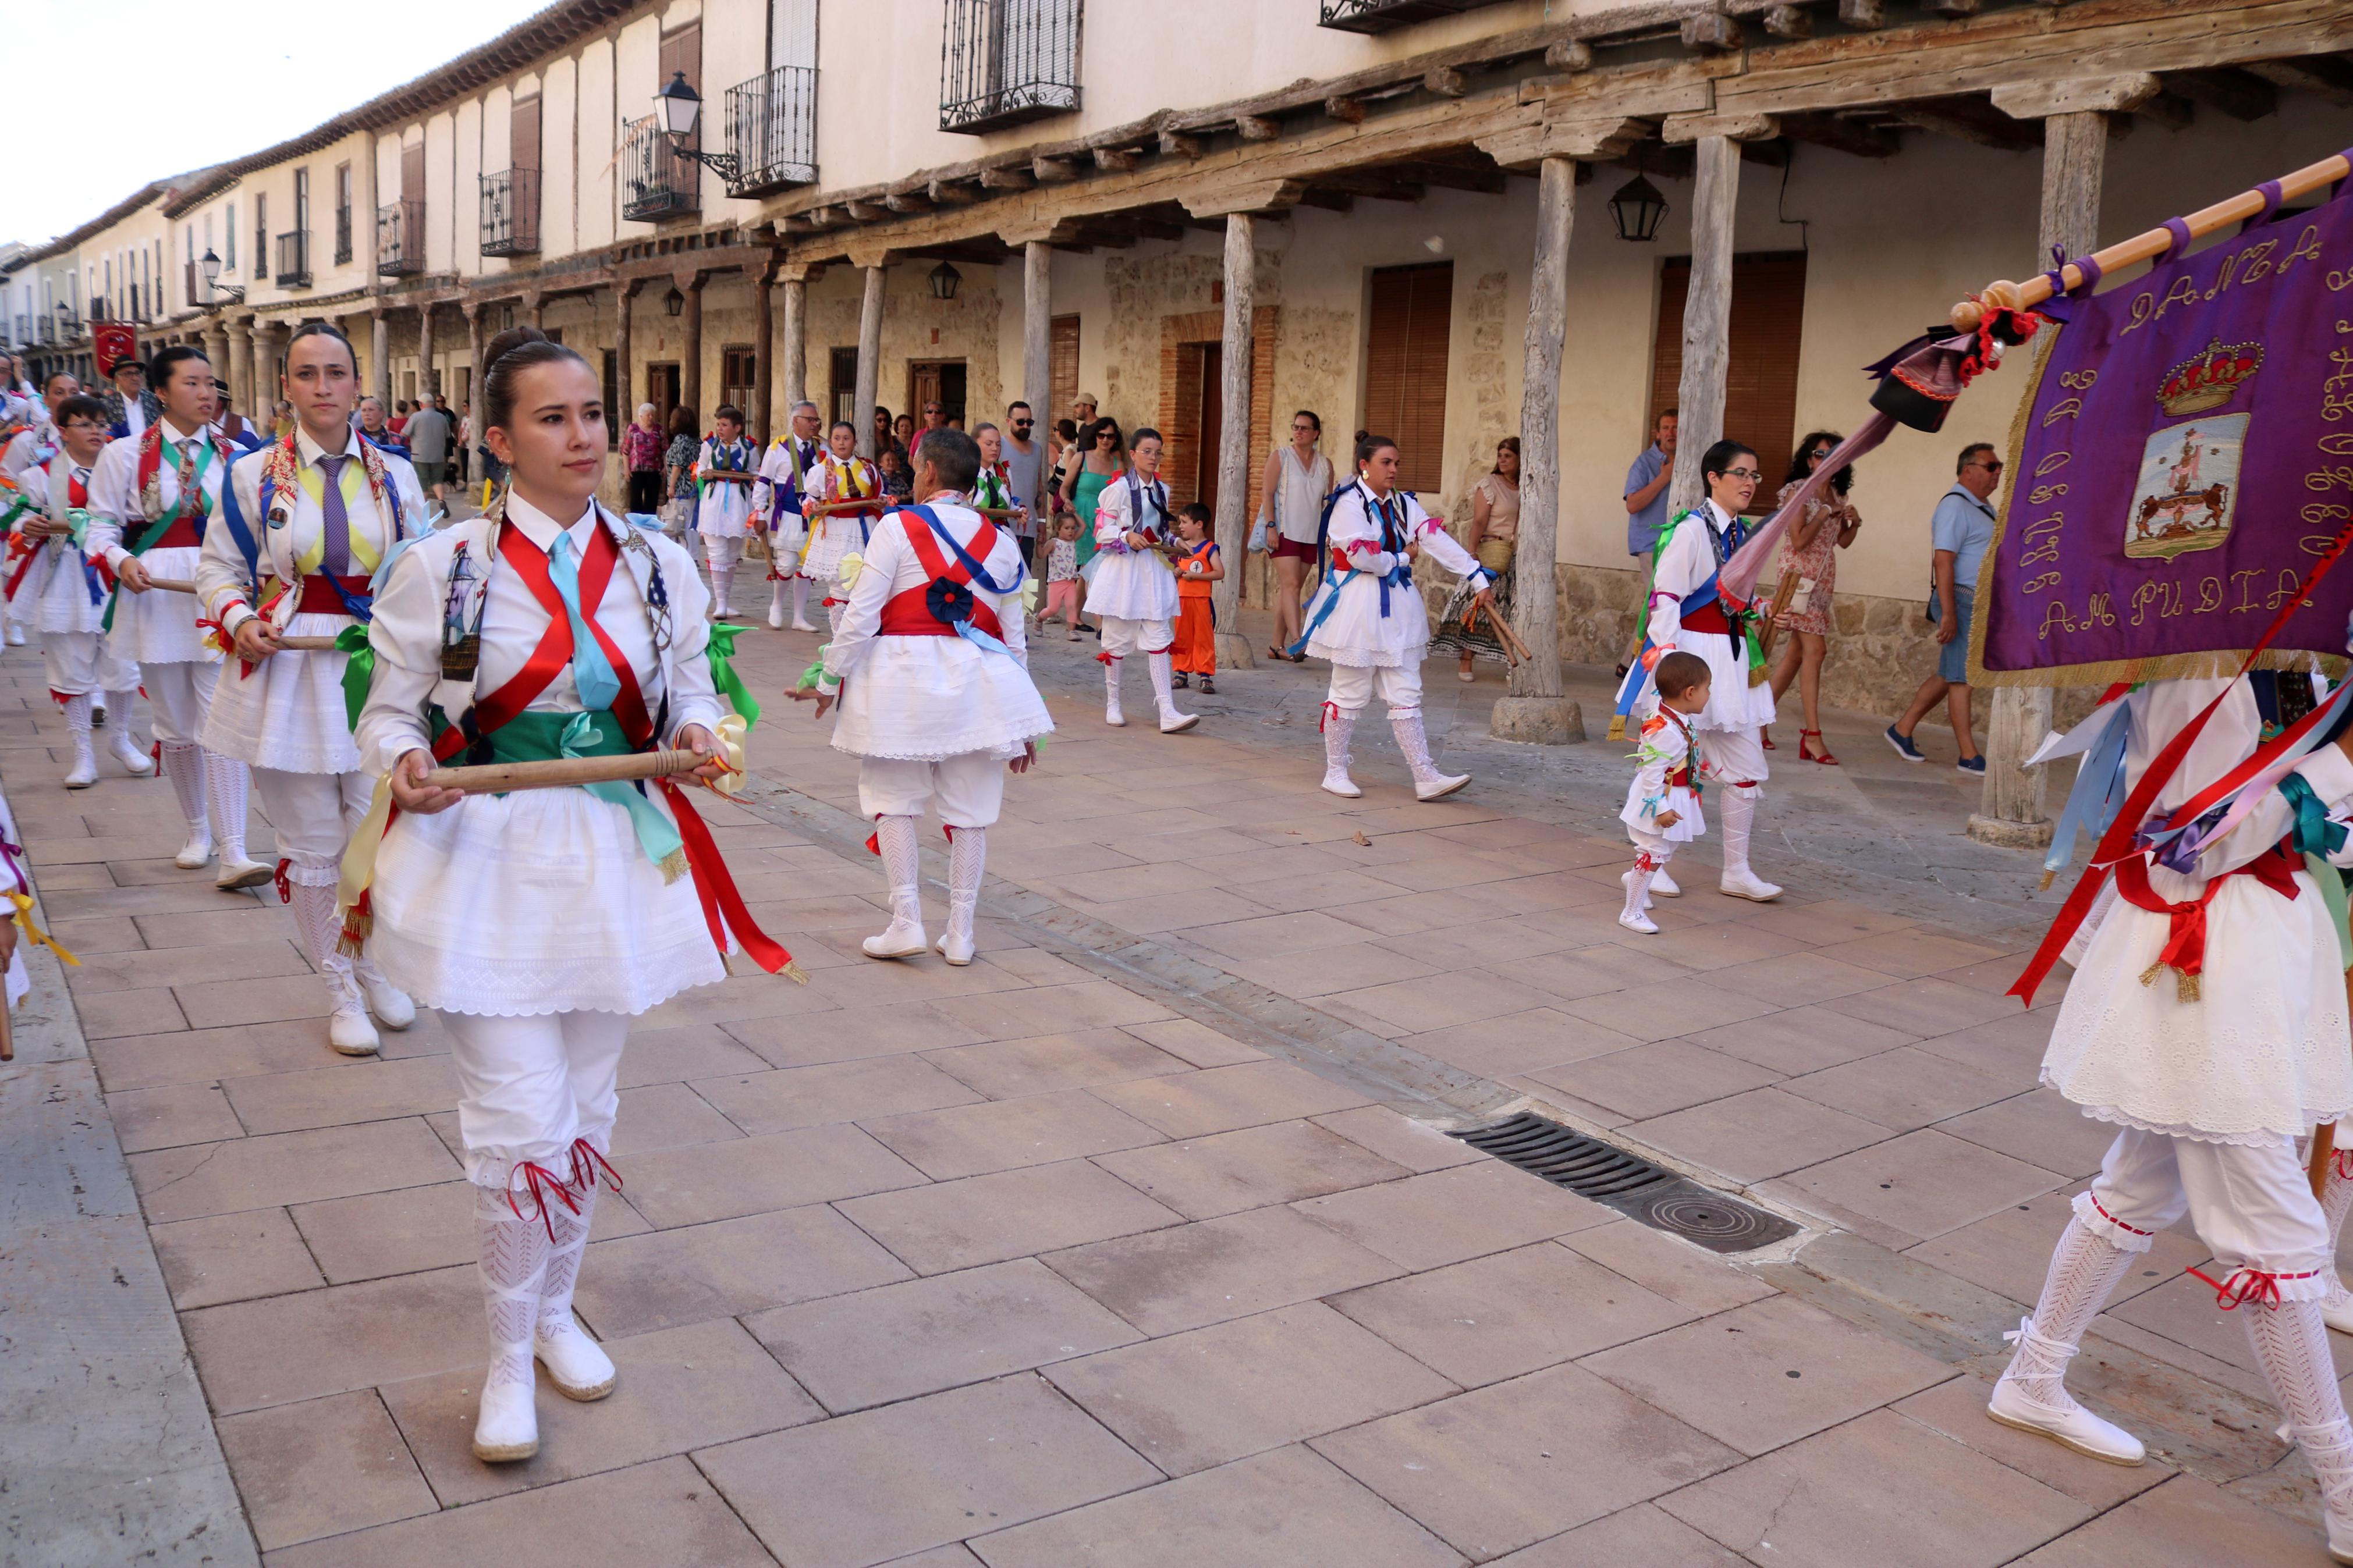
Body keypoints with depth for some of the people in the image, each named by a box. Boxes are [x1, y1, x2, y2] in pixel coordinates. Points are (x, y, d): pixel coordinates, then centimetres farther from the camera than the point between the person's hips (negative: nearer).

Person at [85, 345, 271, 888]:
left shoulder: (232, 456, 5)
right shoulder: (125, 454, 1)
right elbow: (102, 526, 2)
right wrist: (121, 562, -17)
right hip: (156, 597, 0)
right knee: (175, 725, 10)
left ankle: (233, 853, -11)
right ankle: (198, 832, 28)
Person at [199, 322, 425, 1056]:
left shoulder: (395, 475, 5)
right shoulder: (253, 475, 1)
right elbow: (219, 570, 6)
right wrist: (240, 622, -13)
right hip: (288, 674, -1)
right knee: (312, 846, 7)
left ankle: (373, 966, 30)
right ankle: (341, 991, 23)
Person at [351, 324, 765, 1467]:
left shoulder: (657, 565, 2)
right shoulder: (439, 567, -7)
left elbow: (692, 693, 13)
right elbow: (390, 711, 1)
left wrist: (698, 739, -9)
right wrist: (405, 767, -20)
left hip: (617, 860, 4)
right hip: (485, 863, -3)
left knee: (587, 1106, 15)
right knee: (517, 1123, -6)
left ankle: (554, 1309, 37)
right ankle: (509, 1357, 17)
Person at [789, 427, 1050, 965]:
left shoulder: (898, 526, -4)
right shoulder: (1000, 541, 8)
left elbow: (861, 616, -8)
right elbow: (1014, 636, 10)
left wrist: (830, 681, 3)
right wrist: (1021, 723, 16)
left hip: (902, 677, -3)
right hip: (978, 680, 4)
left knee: (893, 799, 9)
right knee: (969, 810, 8)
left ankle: (906, 922, 5)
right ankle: (959, 934, 14)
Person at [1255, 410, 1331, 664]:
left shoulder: (1325, 464, 12)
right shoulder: (1280, 458, 1)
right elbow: (1267, 493, -4)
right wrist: (1270, 526, -14)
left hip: (1310, 535, 5)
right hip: (1284, 532, -5)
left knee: (1291, 588, 6)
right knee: (1290, 584, -16)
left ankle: (1277, 646, 10)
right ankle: (1296, 642, -26)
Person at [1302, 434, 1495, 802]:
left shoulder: (1404, 505, 9)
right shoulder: (1349, 504, -12)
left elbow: (1440, 542, 0)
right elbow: (1362, 556, -21)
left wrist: (1479, 579, -8)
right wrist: (1403, 558, -5)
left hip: (1397, 608, 7)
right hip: (1357, 607, -7)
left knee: (1406, 695, 6)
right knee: (1350, 695, 3)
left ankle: (1425, 776, 6)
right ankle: (1335, 772, 16)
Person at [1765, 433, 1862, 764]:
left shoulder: (1837, 496, 13)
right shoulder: (1797, 491, -7)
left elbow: (1843, 542, 18)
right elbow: (1799, 541, -13)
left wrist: (1854, 523, -1)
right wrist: (1825, 513, -11)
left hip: (1824, 579, 8)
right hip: (1801, 575, -8)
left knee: (1796, 652, 9)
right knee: (1815, 650, -13)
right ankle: (1812, 735, -12)